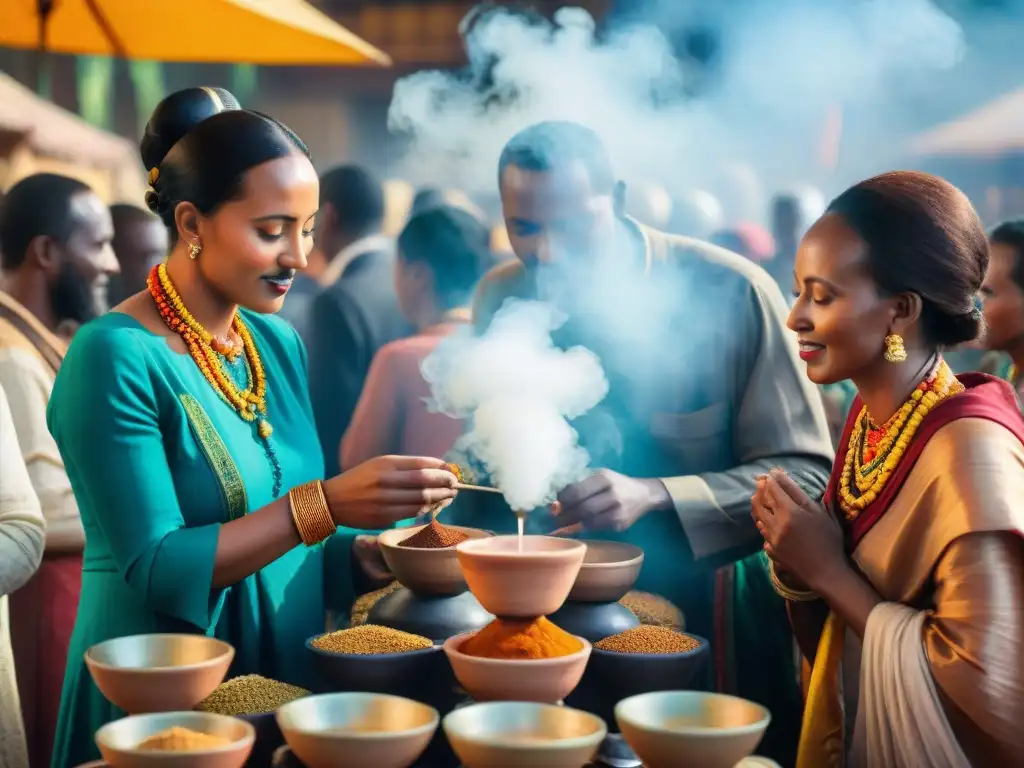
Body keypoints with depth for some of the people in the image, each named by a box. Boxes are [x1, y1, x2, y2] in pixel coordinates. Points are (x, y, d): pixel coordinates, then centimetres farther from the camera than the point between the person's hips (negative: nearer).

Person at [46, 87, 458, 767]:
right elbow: (155, 569, -22)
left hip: (290, 680, 7)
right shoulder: (116, 357, -17)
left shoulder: (280, 344, 5)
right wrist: (324, 506, -29)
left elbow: (283, 538, 10)